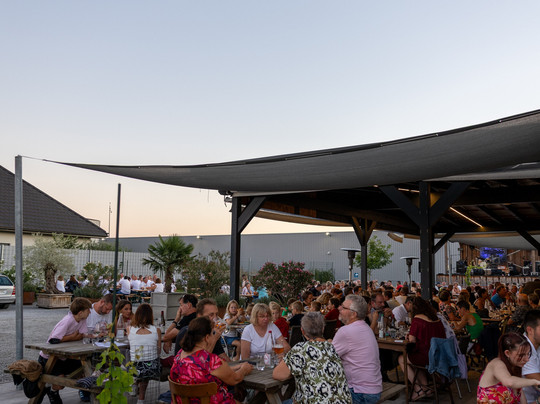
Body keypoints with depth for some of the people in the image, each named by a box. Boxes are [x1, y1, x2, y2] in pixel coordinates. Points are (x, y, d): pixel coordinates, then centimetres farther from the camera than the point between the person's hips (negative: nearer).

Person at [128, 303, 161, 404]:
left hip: (134, 369, 1)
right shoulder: (156, 330, -10)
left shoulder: (130, 330, -8)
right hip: (152, 369, -1)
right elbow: (158, 351, 2)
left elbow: (131, 348, 10)